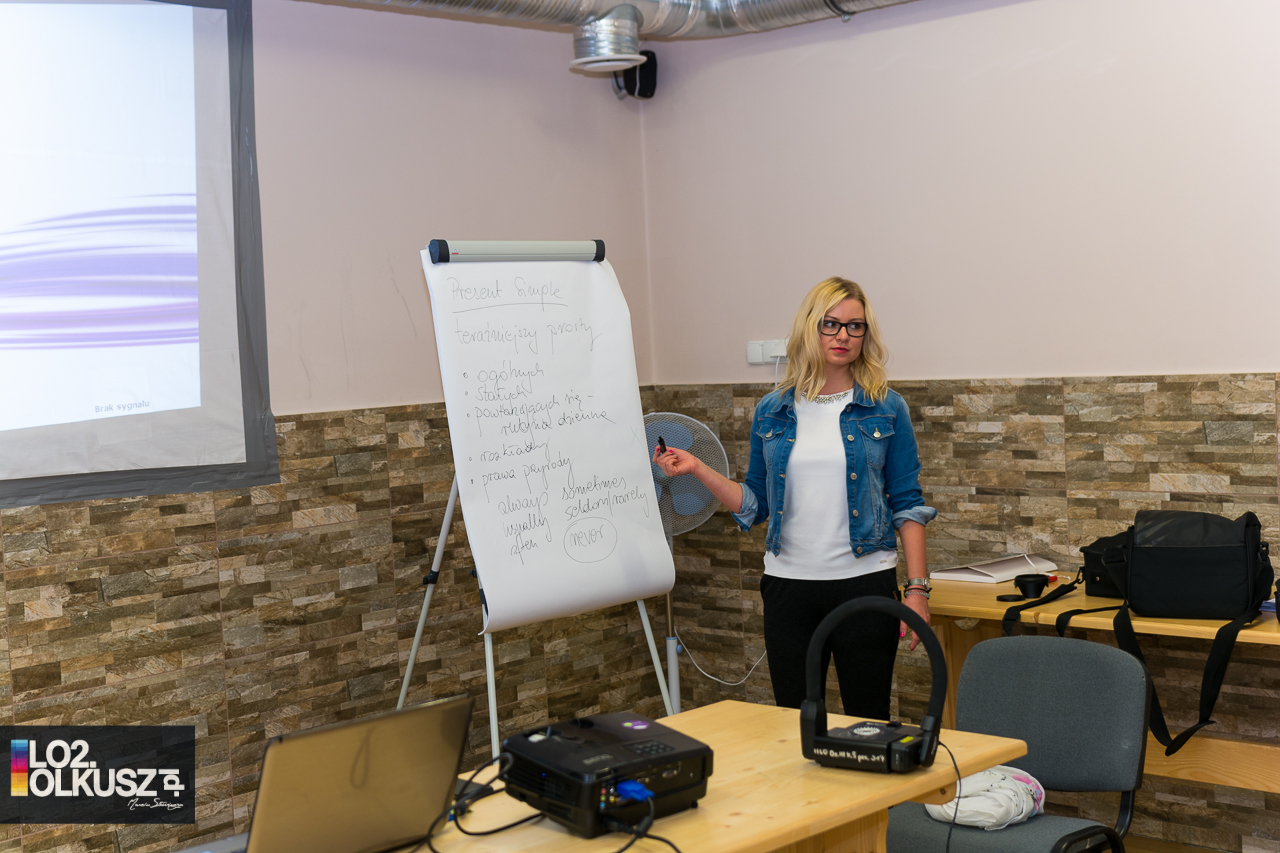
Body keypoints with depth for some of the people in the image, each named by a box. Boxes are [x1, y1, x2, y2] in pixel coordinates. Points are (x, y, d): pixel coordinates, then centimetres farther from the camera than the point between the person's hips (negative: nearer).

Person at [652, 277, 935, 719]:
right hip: (788, 584, 2)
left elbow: (908, 504, 0)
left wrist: (918, 588, -7)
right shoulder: (772, 412, 6)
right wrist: (699, 470, -2)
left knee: (868, 723, 5)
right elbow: (755, 505, 10)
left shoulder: (886, 409, 0)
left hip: (865, 583, -2)